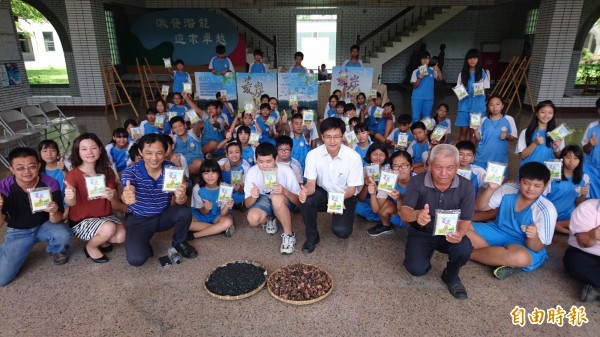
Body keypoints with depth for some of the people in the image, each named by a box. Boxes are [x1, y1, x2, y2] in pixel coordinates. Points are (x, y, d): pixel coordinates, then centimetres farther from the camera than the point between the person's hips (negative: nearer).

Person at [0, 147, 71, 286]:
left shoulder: (50, 184, -22)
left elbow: (56, 220, -21)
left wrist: (53, 213, -46)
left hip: (45, 226, 0)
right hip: (18, 232, 1)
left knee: (63, 235, -34)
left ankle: (55, 250, 5)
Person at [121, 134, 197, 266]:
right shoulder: (131, 172, -19)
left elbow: (180, 200, -19)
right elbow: (127, 195, -38)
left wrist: (181, 197, -45)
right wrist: (127, 198, -64)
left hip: (164, 216, 2)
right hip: (139, 220, -2)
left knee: (185, 212, -29)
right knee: (136, 259, -24)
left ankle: (179, 242, 4)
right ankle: (144, 243, 14)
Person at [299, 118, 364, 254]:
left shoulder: (354, 157, -22)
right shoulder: (313, 154, -16)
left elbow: (352, 189, -13)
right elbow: (311, 183, -16)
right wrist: (305, 191, -41)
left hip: (345, 197, -1)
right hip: (323, 193, 2)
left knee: (341, 231, -25)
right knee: (305, 200, -31)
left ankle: (340, 217, 14)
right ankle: (312, 237, -6)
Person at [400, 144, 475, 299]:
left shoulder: (466, 187, -15)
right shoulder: (416, 182, -19)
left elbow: (465, 220, -13)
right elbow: (404, 212, -27)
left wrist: (460, 233, -38)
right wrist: (417, 215, -53)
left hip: (449, 234, 1)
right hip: (421, 233, -1)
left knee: (464, 249, -31)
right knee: (417, 269, -22)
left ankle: (451, 276, 4)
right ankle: (426, 253, 17)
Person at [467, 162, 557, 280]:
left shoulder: (547, 210, -16)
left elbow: (536, 248, -17)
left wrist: (533, 236, -41)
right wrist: (491, 188, -17)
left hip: (522, 245, -4)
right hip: (498, 232, 4)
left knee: (520, 257, -41)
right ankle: (501, 257, -20)